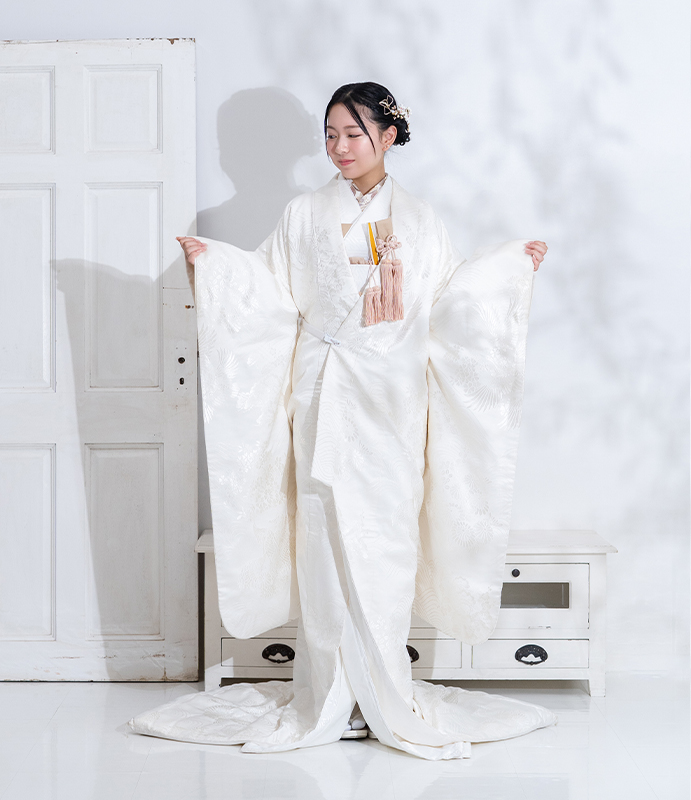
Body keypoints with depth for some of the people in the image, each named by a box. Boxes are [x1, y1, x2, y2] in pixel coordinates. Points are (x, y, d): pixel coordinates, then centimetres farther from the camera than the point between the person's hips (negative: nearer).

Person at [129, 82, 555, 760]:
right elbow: (274, 290, 9)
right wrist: (212, 261, -3)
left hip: (394, 396, 1)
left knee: (388, 535, 0)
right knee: (330, 532, -4)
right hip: (325, 394, -1)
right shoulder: (306, 215, 8)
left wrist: (512, 263, 11)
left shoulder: (418, 221, 12)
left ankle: (382, 693, 10)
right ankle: (334, 695, 4)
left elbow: (448, 297, 16)